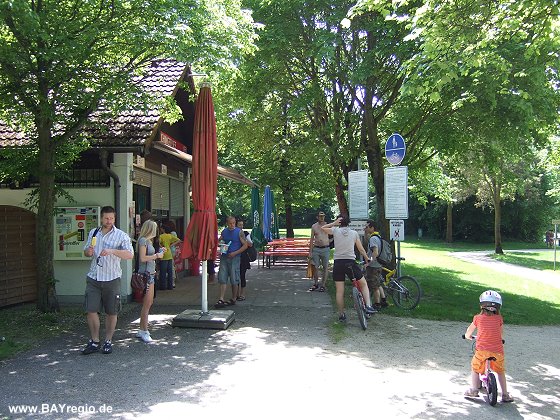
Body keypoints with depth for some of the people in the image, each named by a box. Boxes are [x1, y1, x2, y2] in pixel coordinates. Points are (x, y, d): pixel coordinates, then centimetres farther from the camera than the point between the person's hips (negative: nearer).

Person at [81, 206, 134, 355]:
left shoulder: (121, 235, -4)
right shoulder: (93, 233, 11)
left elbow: (130, 254, -15)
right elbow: (86, 252, 21)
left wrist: (112, 251, -28)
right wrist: (88, 251, -4)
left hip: (112, 279, -3)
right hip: (93, 278, 3)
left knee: (111, 312, 6)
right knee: (91, 310, 2)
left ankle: (108, 341, 21)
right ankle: (94, 342, 16)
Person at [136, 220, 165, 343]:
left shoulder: (148, 241, 16)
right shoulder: (143, 240, -11)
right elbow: (143, 258, -19)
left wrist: (159, 252, 16)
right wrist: (157, 256, -10)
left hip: (150, 274, 10)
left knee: (148, 303, 12)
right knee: (147, 303, -6)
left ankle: (141, 330, 20)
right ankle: (144, 331, 0)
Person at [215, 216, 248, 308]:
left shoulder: (239, 232, -4)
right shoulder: (224, 232, 9)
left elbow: (245, 245, -5)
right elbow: (218, 241, 22)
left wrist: (235, 253, -14)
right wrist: (220, 243, -3)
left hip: (234, 258, -4)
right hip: (224, 257, 4)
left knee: (234, 280, 2)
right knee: (222, 279, -2)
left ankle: (233, 299, 15)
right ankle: (221, 299, -3)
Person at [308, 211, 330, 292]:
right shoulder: (314, 226, 5)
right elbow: (312, 239, 6)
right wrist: (310, 252, 3)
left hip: (325, 249, -1)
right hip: (316, 249, 1)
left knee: (325, 267, 1)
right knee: (315, 267, 3)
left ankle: (323, 285, 10)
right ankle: (315, 284, 18)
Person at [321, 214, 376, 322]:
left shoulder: (335, 231, 0)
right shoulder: (354, 233, 5)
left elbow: (322, 228, 16)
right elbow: (361, 249, 10)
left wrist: (334, 223, 9)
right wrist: (367, 260, 23)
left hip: (338, 263, 0)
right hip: (350, 263, 0)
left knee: (339, 291, 6)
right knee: (363, 284, 16)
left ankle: (341, 315, 13)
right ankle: (368, 306, 1)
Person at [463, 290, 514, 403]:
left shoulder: (478, 318, 2)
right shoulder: (499, 318, 5)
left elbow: (470, 330, 18)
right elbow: (501, 333, 19)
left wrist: (467, 336, 39)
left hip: (482, 350, -2)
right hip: (497, 350, 2)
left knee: (475, 368, 17)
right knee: (500, 371, 19)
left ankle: (473, 389, 10)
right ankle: (505, 395, 21)